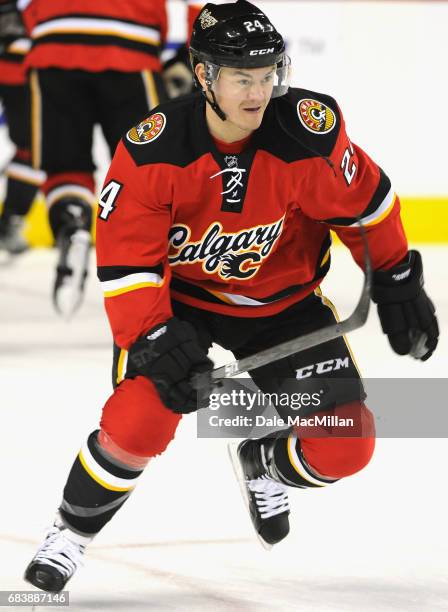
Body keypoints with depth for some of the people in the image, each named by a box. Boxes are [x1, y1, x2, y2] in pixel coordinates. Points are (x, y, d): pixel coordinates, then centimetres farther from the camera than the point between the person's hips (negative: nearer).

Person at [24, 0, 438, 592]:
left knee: (344, 448, -8)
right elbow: (125, 257, -21)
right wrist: (151, 339, -29)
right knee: (140, 420, -25)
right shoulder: (152, 150, -26)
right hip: (179, 297, -2)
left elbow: (363, 203, -6)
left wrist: (398, 284, 2)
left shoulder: (310, 131, -23)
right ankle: (71, 532, 3)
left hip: (281, 300, 2)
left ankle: (262, 462, 27)